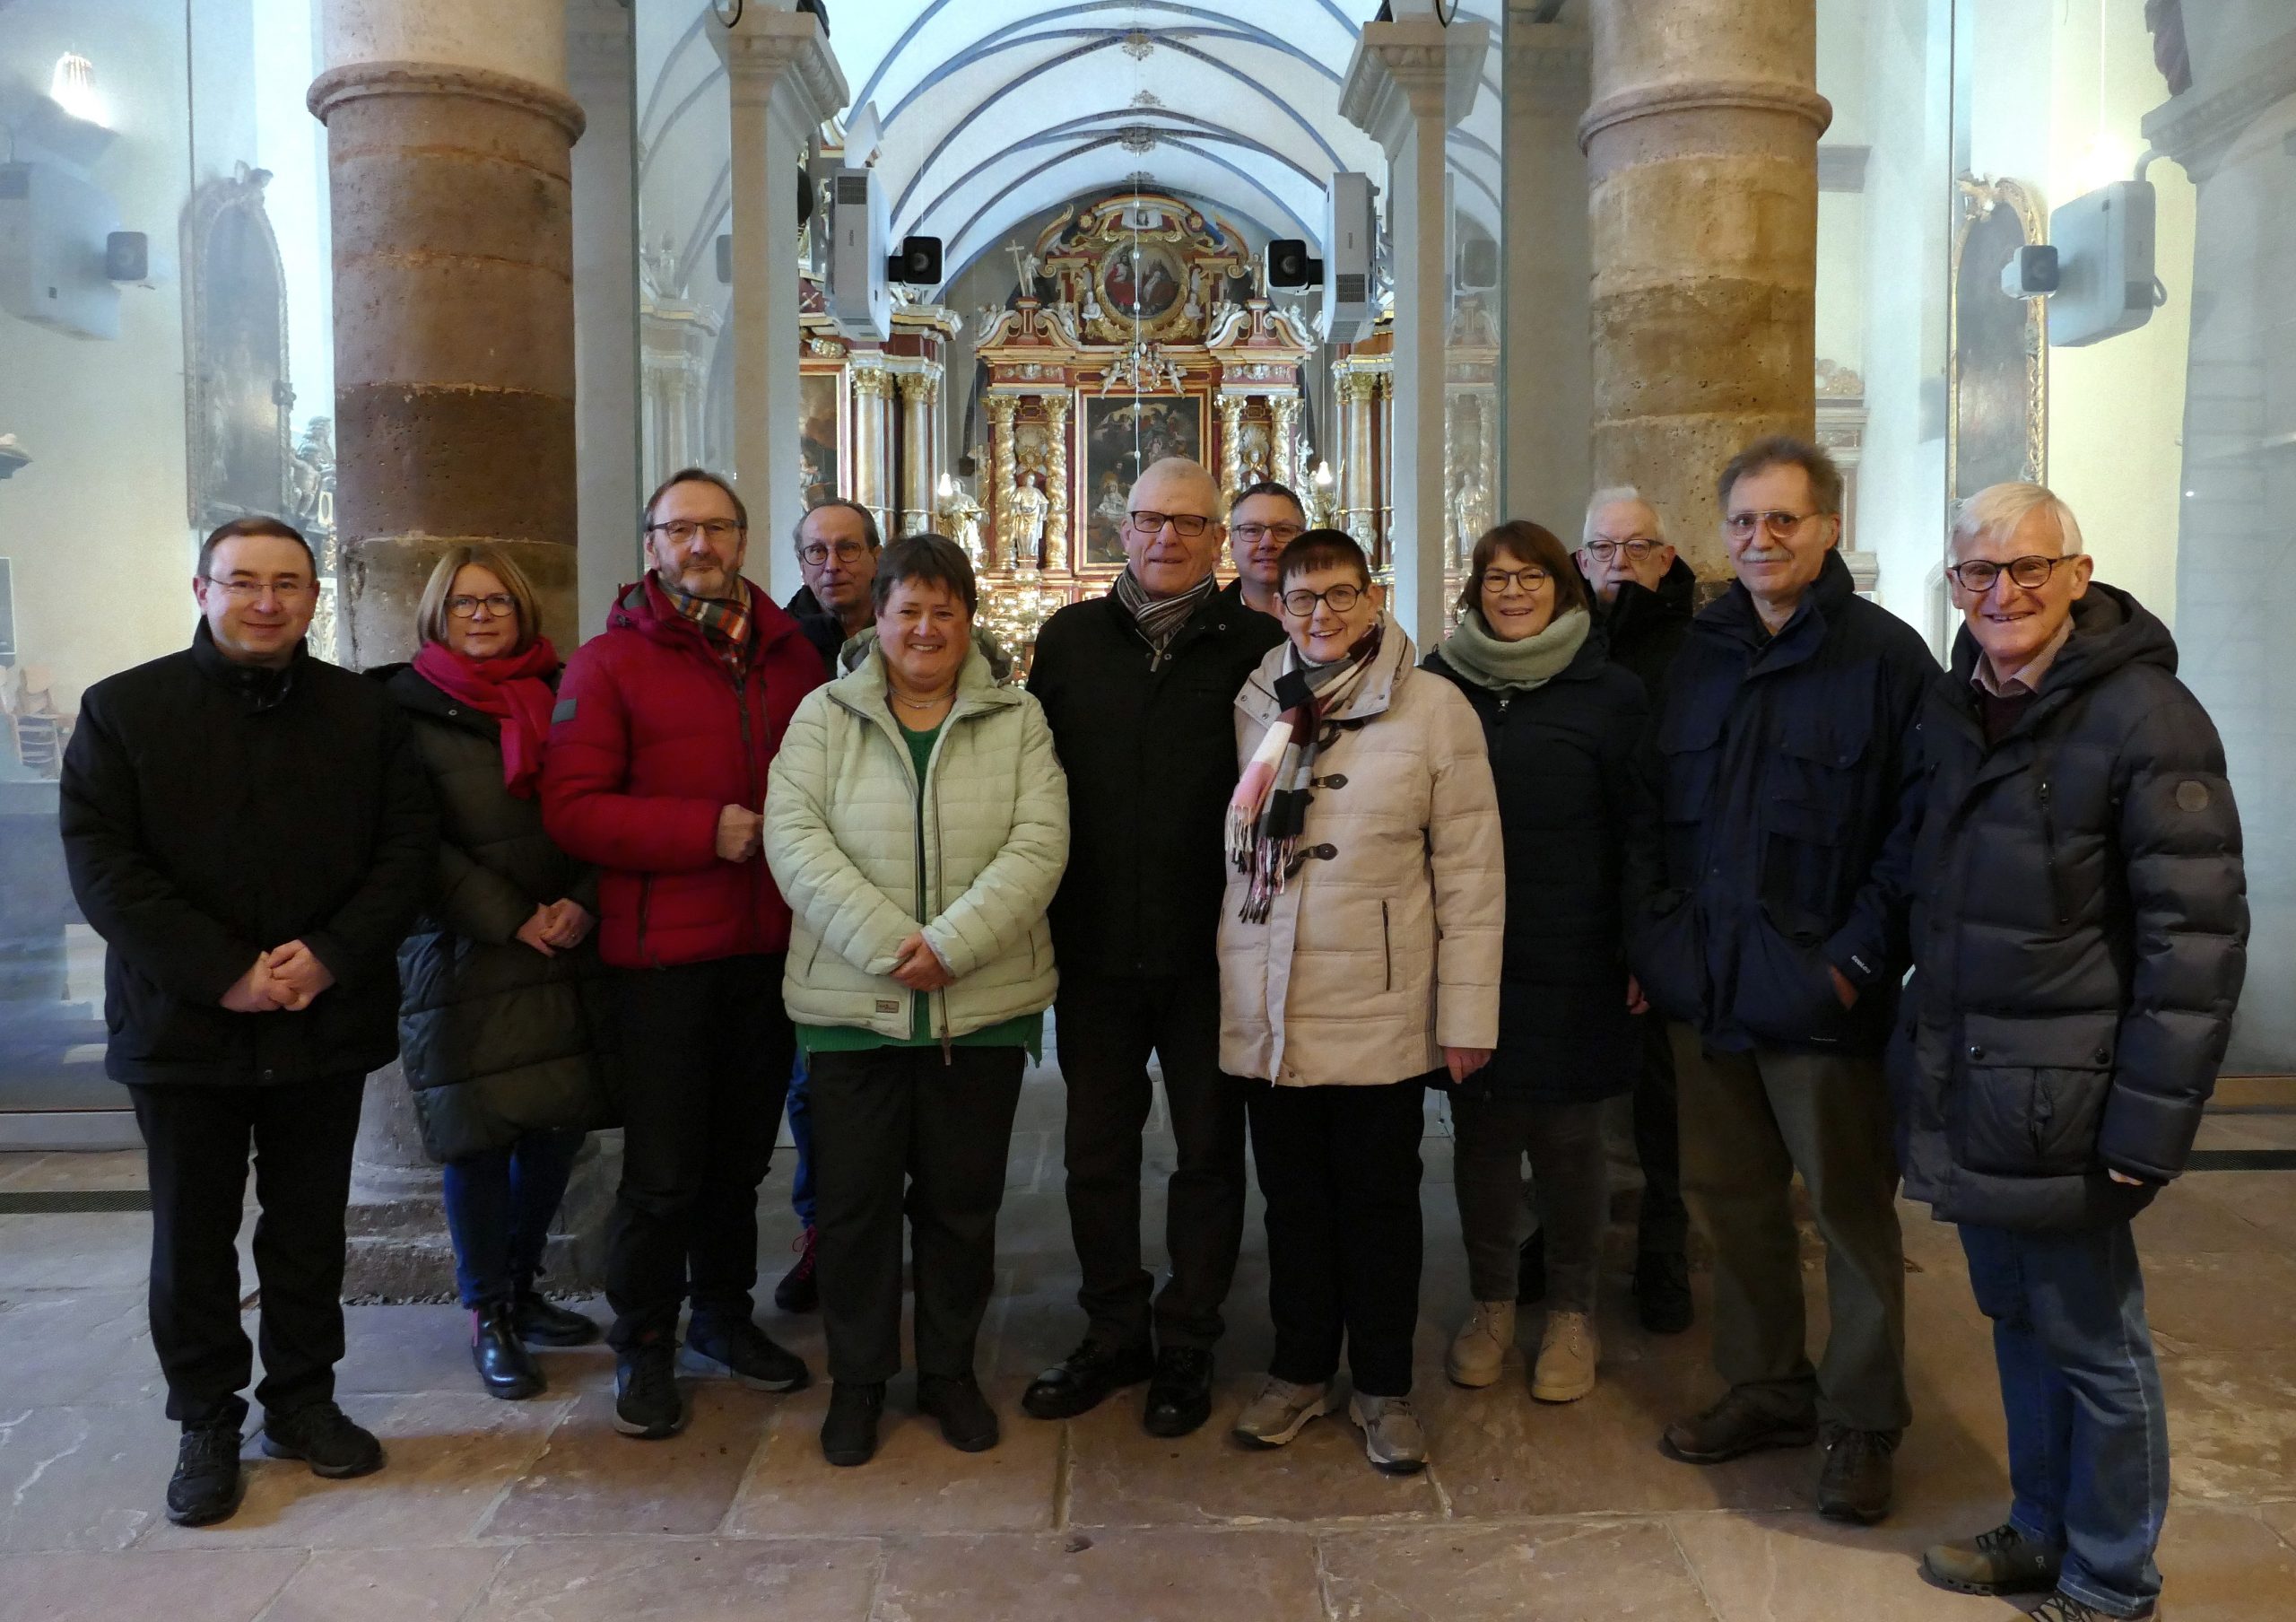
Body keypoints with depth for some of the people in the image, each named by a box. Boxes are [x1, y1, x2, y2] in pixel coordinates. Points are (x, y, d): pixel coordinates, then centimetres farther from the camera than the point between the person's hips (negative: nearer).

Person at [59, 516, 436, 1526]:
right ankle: (206, 1423, 24)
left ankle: (303, 1399, 28)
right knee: (193, 1235, 10)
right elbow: (101, 863, -7)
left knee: (310, 1226, 13)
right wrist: (223, 974, -16)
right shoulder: (125, 709, 0)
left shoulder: (365, 713, 5)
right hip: (182, 1025, -1)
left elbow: (408, 847, 0)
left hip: (326, 1021, 1)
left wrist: (331, 956, -14)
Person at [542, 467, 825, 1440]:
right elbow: (571, 810, -12)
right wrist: (706, 830, -19)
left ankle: (723, 1316, 36)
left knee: (741, 1152, 17)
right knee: (663, 1168, 2)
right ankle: (643, 1345, 23)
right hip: (662, 955, -4)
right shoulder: (609, 662, -3)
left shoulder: (790, 654, 9)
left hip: (769, 947, 4)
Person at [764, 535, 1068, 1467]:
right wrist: (886, 944, -17)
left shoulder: (1018, 721, 5)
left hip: (983, 1006, 1)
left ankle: (949, 1370, 31)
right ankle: (857, 1379, 27)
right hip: (851, 1005, 0)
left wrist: (950, 943, -18)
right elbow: (795, 839, -7)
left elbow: (1038, 845, -6)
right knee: (854, 1202, 8)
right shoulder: (824, 716, 4)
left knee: (963, 1202, 11)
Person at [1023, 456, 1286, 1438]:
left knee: (1209, 1151, 10)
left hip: (1211, 952, -2)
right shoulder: (1070, 638, 4)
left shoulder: (1257, 648, -4)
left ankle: (1186, 1346, 27)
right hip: (1095, 950, 3)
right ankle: (1112, 1334, 31)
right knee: (1097, 1150, 13)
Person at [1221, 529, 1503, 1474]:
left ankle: (1383, 1388, 28)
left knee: (1379, 1202, 11)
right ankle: (1300, 1371, 32)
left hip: (1378, 1011, -3)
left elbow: (1471, 870, -5)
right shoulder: (1254, 706, 5)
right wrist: (1230, 981, 7)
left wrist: (1467, 1012, -7)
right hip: (1266, 1008, 3)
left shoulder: (1433, 708, -5)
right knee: (1292, 1199, 15)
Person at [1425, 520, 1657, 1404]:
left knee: (1568, 1137, 8)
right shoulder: (1438, 684, 6)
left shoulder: (1607, 693, 0)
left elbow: (1642, 829, 0)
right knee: (1481, 1132, 9)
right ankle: (1490, 1303, 27)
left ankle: (1572, 1313, 26)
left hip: (1574, 966, -2)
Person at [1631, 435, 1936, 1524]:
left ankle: (1860, 1422, 23)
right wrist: (1656, 938, 6)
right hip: (1706, 986, 5)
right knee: (1729, 1197, 15)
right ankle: (1765, 1388, 32)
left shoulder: (1885, 655, -5)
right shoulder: (1697, 655, 11)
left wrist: (1861, 956, -15)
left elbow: (1918, 824, -9)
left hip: (1820, 993, -5)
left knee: (1852, 1208, 7)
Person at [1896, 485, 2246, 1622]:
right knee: (2016, 1320, 18)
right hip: (1964, 1089, 6)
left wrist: (2148, 1125, -17)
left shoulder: (2144, 716, -13)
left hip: (2061, 1104, -6)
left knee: (2091, 1342, 8)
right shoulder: (1955, 706, 8)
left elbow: (2197, 936, -14)